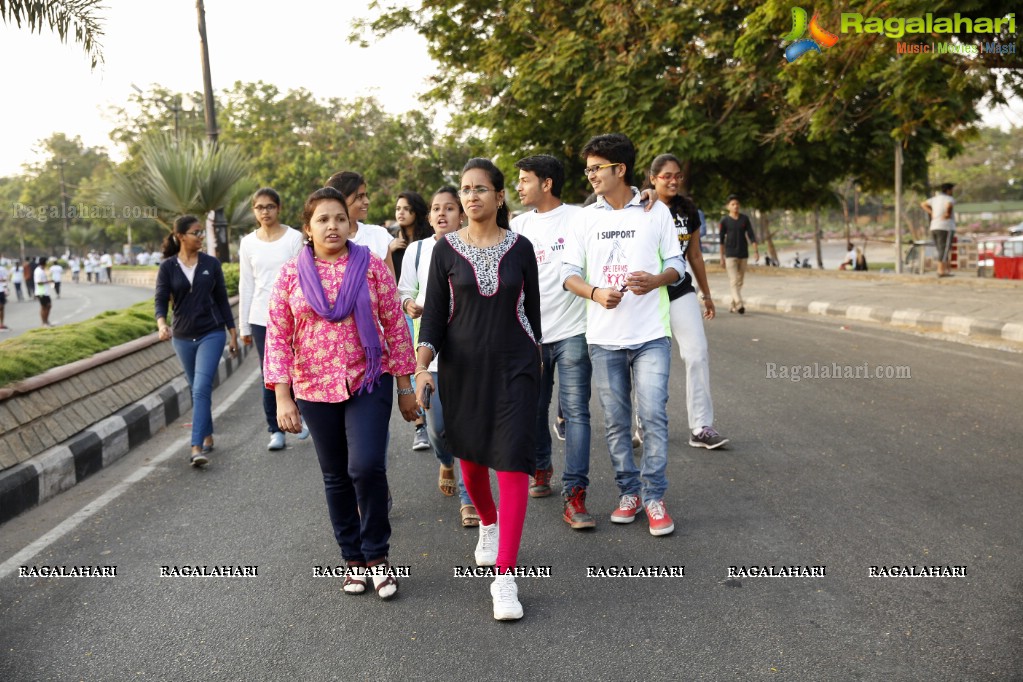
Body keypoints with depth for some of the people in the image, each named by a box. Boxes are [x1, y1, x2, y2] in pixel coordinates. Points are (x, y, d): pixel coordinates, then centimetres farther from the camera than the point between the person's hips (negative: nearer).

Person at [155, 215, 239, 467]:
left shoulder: (211, 264, 0)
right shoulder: (167, 267, -1)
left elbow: (222, 299, 5)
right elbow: (161, 300, -6)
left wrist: (233, 334, 5)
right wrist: (162, 324, -28)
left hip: (211, 334, -2)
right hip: (182, 337, 2)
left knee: (201, 389, -14)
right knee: (196, 390, 13)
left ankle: (197, 447, -17)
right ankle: (207, 437, 29)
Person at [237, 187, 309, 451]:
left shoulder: (294, 238, -1)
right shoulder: (248, 243, 8)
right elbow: (246, 286, 11)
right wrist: (244, 326, 10)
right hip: (261, 319, 2)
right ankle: (275, 430, 13)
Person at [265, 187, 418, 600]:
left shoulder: (371, 265, -1)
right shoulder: (291, 275, 1)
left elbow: (395, 325, 2)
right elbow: (277, 337, 0)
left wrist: (405, 387, 3)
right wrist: (283, 398, -6)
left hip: (369, 381, -2)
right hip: (316, 389, 2)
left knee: (367, 466, -15)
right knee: (336, 476, 11)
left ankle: (377, 555, 6)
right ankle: (353, 558, 28)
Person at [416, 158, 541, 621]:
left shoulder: (520, 248, 1)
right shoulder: (446, 249, 0)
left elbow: (532, 309, 8)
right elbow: (434, 313, -1)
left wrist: (533, 362, 13)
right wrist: (421, 365, -14)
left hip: (514, 366, -1)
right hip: (462, 368, 1)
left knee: (513, 462, -10)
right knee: (471, 457, 14)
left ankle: (504, 577, -6)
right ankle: (488, 524, 46)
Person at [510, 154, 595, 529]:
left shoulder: (579, 218, -1)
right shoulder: (517, 226, 11)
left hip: (572, 330, -4)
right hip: (530, 333, 4)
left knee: (575, 409, -7)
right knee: (534, 407, 14)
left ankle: (574, 493, -5)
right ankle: (541, 469, 35)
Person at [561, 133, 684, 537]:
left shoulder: (656, 212, 3)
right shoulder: (585, 219, 7)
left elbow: (677, 265, 6)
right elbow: (569, 273, 5)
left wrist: (655, 280, -17)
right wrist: (596, 293, -15)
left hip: (650, 335, -2)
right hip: (603, 336, 2)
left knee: (653, 414, -8)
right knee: (615, 420, 8)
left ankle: (654, 497, 4)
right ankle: (628, 492, 22)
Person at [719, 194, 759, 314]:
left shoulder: (745, 218, 6)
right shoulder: (725, 221, -1)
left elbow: (751, 235, 6)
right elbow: (721, 239, 2)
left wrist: (756, 250, -4)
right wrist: (722, 257, 0)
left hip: (743, 254, 3)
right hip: (730, 254, -3)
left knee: (740, 281, 6)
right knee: (734, 280, -12)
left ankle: (733, 305, 15)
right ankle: (739, 305, -19)